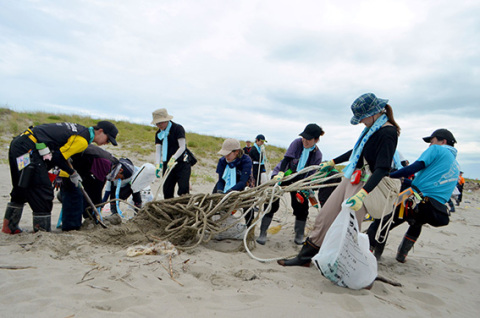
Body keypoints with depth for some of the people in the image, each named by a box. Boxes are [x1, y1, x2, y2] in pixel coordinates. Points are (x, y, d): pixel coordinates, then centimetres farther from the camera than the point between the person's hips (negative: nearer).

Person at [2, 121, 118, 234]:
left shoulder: (80, 130, 14)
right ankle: (42, 231, 4)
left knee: (21, 189, 22)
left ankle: (9, 226, 34)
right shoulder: (82, 140, -15)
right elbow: (57, 158, -14)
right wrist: (73, 173, 0)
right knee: (43, 191, -4)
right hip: (28, 149, -11)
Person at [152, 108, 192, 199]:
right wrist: (157, 165, -16)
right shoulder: (159, 133, 8)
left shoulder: (178, 128, -8)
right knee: (167, 191, 5)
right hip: (167, 165, 5)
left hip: (182, 164, -5)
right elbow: (158, 150, -1)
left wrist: (173, 159, -27)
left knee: (183, 191, -13)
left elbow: (182, 147, -14)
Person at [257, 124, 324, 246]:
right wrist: (280, 173, -41)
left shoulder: (317, 155, -10)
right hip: (281, 175, -2)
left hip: (298, 180, 2)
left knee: (301, 206, -4)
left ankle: (299, 236, 14)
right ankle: (262, 233, -3)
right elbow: (286, 159, -25)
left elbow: (311, 175, -10)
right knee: (272, 203, -11)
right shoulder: (297, 143, -16)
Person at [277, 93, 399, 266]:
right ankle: (305, 256, 19)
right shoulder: (373, 127, 11)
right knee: (324, 217, 9)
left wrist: (362, 194, -35)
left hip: (366, 185, -9)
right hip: (350, 179, 9)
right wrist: (332, 162, 31)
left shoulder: (388, 133, -17)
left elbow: (382, 169, -25)